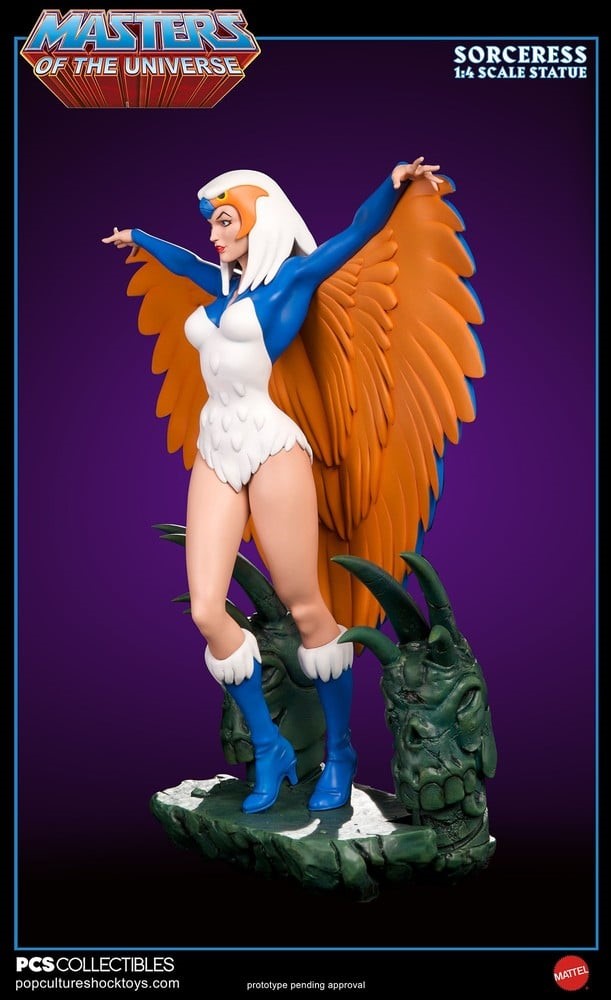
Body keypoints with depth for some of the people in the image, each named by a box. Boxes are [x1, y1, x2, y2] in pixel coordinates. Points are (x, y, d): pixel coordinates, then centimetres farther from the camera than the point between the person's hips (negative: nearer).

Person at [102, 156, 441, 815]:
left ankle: (339, 753, 16)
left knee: (305, 608, -1)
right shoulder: (226, 285, 20)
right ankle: (268, 750, 11)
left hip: (267, 443, -6)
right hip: (214, 448, 6)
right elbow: (181, 260, 39)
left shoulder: (292, 275, 3)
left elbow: (359, 233, -7)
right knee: (205, 610, -3)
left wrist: (396, 183, -25)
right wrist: (137, 237, 56)